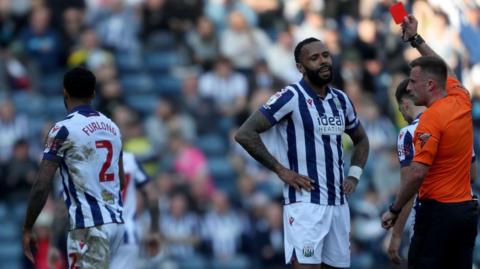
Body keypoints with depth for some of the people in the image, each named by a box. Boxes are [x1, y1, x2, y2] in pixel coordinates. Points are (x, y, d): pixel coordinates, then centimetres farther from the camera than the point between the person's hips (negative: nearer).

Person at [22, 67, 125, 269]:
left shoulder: (64, 130, -9)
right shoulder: (112, 127, 13)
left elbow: (42, 186, -13)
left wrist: (27, 229, -5)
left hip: (88, 224, -7)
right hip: (116, 220, 7)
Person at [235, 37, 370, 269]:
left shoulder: (341, 100, 12)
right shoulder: (290, 98, -9)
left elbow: (361, 140, 30)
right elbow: (245, 134, -13)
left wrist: (354, 175, 13)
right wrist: (281, 170, -14)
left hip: (338, 203, 7)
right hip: (305, 203, -7)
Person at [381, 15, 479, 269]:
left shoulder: (431, 119, -16)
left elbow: (417, 173, -20)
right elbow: (446, 72, 30)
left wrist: (394, 210, -10)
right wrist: (415, 39, 34)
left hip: (438, 210, -8)